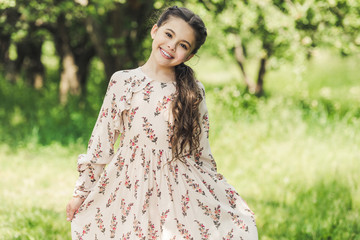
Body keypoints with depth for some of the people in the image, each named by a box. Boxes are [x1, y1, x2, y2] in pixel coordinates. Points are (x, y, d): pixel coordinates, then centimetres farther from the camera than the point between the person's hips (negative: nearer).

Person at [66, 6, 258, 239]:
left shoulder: (194, 92, 0)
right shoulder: (122, 82, -1)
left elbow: (201, 152, 8)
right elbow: (101, 141, 4)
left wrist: (226, 201, 9)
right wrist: (81, 192, 6)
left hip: (179, 192, 1)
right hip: (128, 189, -1)